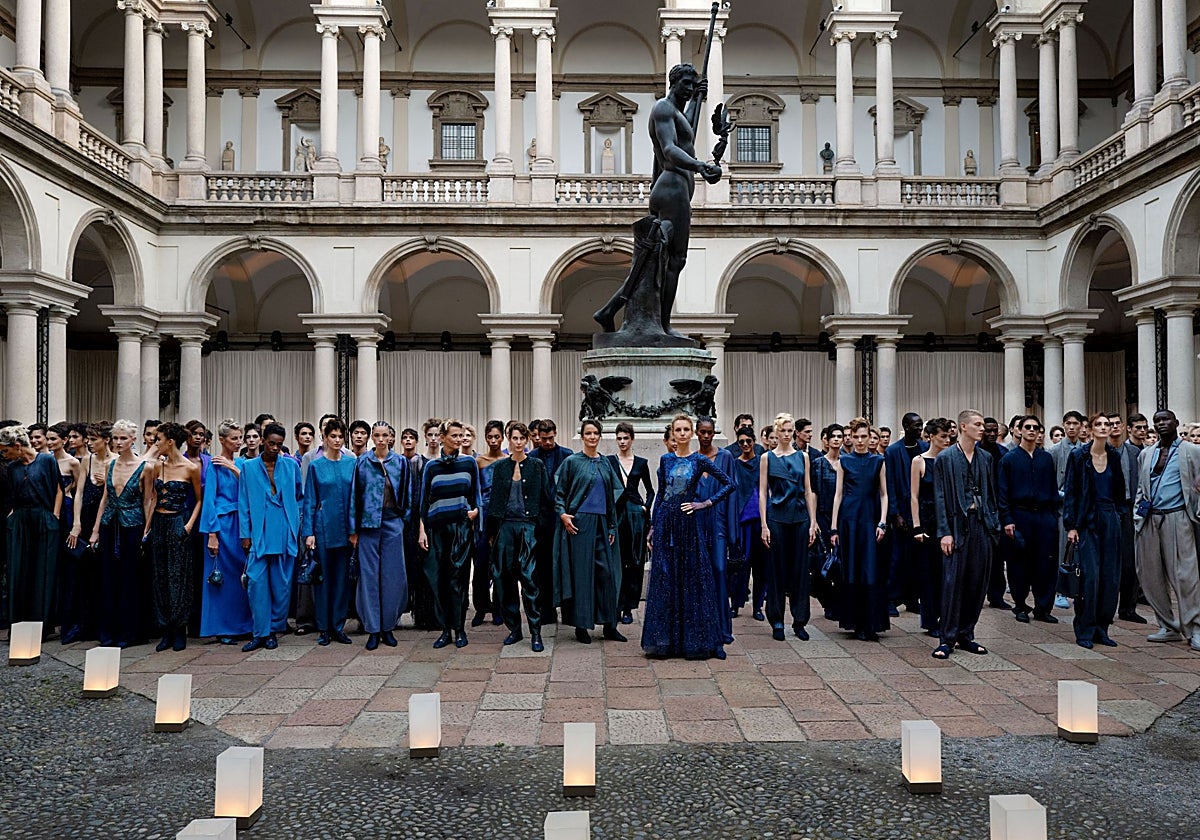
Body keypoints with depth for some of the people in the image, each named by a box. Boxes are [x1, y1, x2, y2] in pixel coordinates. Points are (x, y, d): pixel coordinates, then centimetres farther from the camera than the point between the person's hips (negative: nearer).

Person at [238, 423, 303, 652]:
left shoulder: (291, 465, 8)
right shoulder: (248, 467, 6)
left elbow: (300, 496, 15)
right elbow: (243, 503, 6)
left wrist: (297, 526, 6)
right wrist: (245, 534, 0)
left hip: (284, 534, 1)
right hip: (258, 533, -1)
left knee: (282, 583, 3)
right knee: (256, 582, -7)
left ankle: (274, 629, 15)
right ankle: (260, 633, 0)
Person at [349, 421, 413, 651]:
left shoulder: (401, 462, 5)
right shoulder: (362, 463, 3)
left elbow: (407, 494, 9)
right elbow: (354, 496, 4)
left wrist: (405, 519, 3)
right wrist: (353, 529, 1)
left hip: (393, 523, 1)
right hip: (368, 524, 0)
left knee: (393, 576, 2)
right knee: (369, 576, 1)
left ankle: (388, 627, 13)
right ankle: (373, 629, 8)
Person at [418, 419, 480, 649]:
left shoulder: (469, 462, 6)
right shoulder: (431, 466, 7)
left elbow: (476, 493, 12)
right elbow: (424, 500, 8)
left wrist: (475, 510, -7)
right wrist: (422, 530, 2)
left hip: (461, 526, -1)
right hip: (437, 526, 1)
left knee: (458, 578, -3)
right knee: (438, 578, 2)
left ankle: (459, 629, 7)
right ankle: (445, 630, 11)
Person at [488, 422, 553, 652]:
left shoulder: (537, 466, 4)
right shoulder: (500, 466, 10)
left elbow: (546, 499, 5)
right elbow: (494, 498, 11)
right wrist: (491, 531, 8)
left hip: (528, 525, -3)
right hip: (505, 525, 3)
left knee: (529, 577, -9)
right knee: (504, 577, 3)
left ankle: (535, 632, -4)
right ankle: (514, 628, 15)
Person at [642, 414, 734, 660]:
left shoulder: (699, 460, -2)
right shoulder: (666, 460, 7)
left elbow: (729, 484, -3)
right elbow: (660, 493, 11)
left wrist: (705, 503, -7)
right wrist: (653, 527, 7)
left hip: (687, 522, -3)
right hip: (665, 522, 3)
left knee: (691, 579, 1)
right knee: (663, 580, 5)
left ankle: (692, 639, 11)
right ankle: (664, 639, 13)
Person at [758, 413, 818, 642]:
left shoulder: (803, 456, 8)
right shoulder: (767, 458, 2)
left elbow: (808, 491, 7)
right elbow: (762, 493, -1)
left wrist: (812, 522, 1)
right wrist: (763, 524, -7)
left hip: (800, 517, 2)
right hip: (776, 517, -2)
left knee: (800, 568, 4)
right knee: (776, 569, 3)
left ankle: (799, 621, 14)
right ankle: (777, 621, 13)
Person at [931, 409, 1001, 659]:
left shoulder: (986, 458, 11)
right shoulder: (945, 458, -3)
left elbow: (991, 494, 14)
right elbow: (940, 498, -6)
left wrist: (994, 526, 6)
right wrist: (944, 532, -12)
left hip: (981, 525, 5)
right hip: (957, 525, -5)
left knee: (977, 582, 7)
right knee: (953, 582, -4)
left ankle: (966, 635, 19)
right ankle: (948, 639, 3)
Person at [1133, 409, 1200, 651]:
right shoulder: (1146, 454, 17)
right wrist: (1138, 514, 8)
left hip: (1176, 518, -5)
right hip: (1149, 520, 5)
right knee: (1150, 575, 6)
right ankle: (1168, 627, 18)